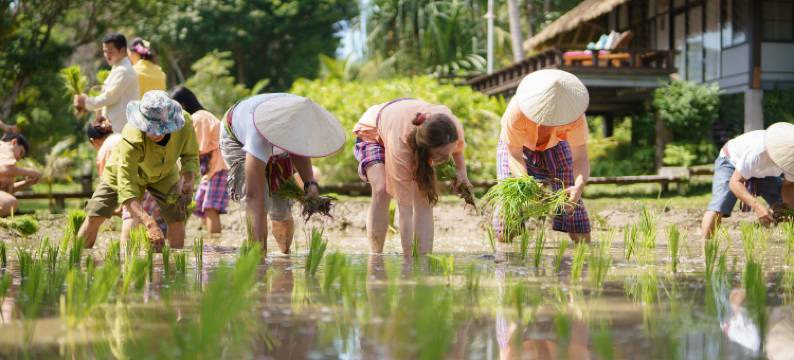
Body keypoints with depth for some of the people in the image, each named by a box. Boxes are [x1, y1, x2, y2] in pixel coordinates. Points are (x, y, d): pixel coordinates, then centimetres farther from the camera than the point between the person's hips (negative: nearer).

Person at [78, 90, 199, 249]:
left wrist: (188, 179, -33)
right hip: (126, 171, -3)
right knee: (94, 216, -7)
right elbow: (126, 186, -48)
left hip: (164, 172, 3)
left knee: (177, 218, -8)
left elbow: (191, 156, -11)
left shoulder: (184, 122, -34)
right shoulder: (132, 139, -45)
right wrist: (149, 224, -60)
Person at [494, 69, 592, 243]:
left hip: (555, 146, 1)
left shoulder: (575, 116, -36)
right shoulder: (516, 112, -40)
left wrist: (579, 186, -55)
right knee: (505, 236, -12)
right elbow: (515, 156, -32)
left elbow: (580, 157, -34)